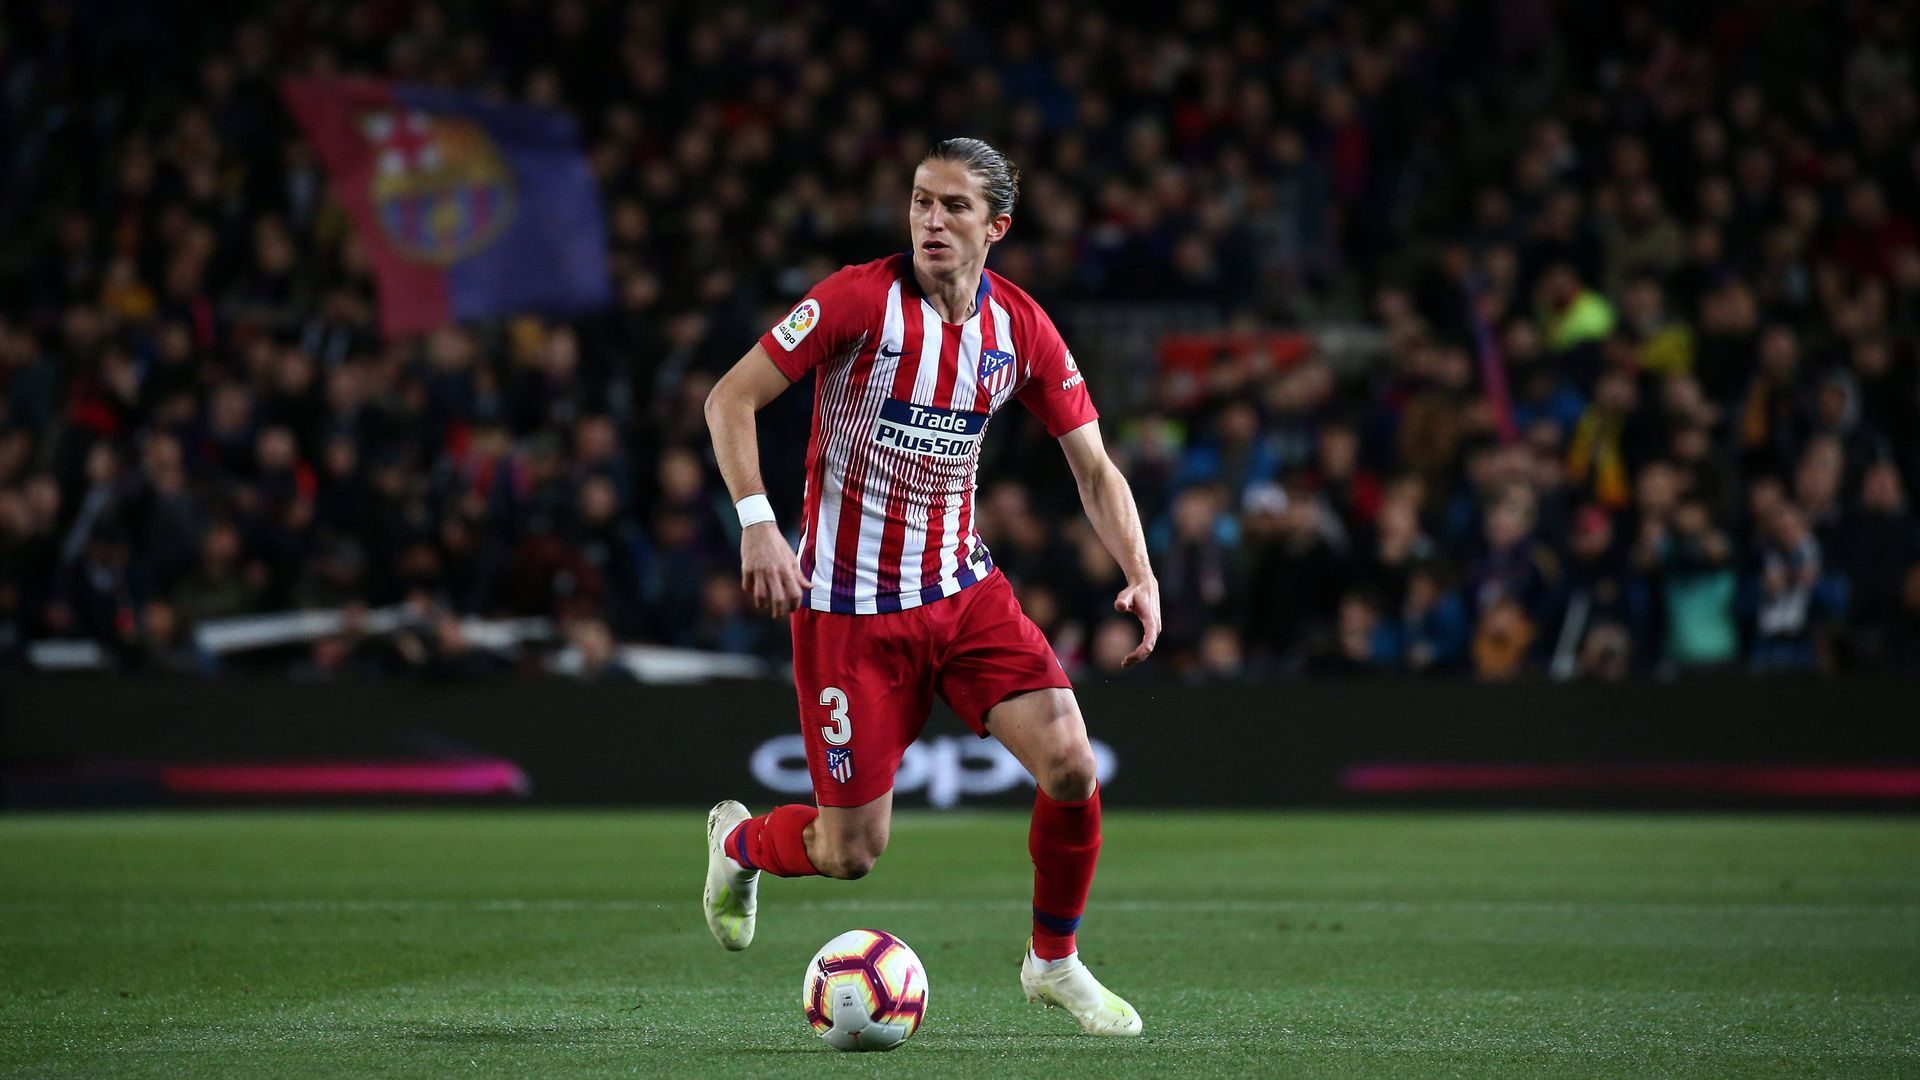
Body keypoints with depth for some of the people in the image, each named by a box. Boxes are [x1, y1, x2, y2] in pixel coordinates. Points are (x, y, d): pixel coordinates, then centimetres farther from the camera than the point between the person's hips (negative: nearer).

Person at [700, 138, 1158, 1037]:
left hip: (962, 587, 4)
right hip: (848, 604, -4)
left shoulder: (1020, 327, -2)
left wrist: (1140, 577, -11)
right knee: (852, 852, -3)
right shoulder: (859, 299, -15)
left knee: (1070, 765, -15)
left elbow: (1093, 467, 4)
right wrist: (757, 524, -24)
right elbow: (729, 398, -12)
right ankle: (739, 843, 34)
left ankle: (1054, 961, 10)